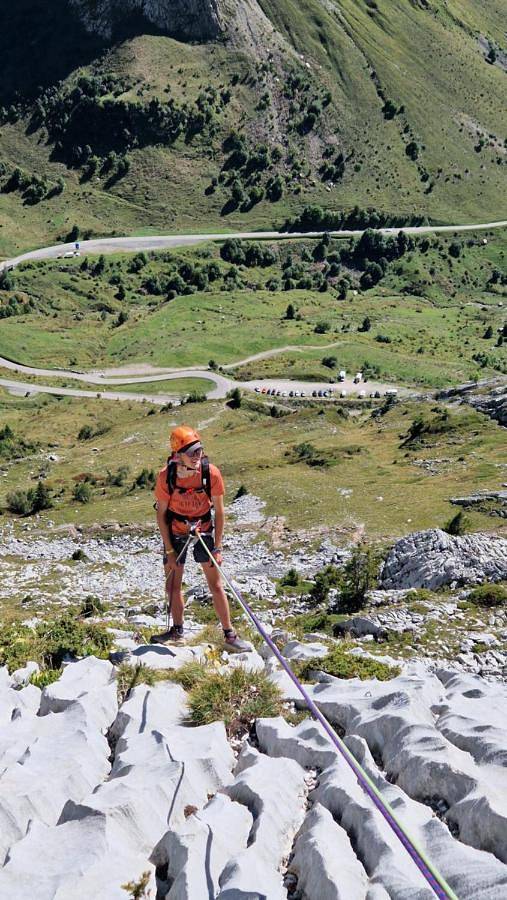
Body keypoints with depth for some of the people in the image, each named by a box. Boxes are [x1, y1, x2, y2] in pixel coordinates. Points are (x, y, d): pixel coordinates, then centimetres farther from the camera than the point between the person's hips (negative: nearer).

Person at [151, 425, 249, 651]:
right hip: (175, 532, 1)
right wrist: (169, 551, -9)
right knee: (173, 584, 10)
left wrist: (217, 547, -12)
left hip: (204, 530, -1)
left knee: (216, 585, -1)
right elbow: (161, 515, -9)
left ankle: (229, 635, 8)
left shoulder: (211, 473, -22)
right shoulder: (166, 476, -21)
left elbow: (219, 512, -11)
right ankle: (177, 630, 30)